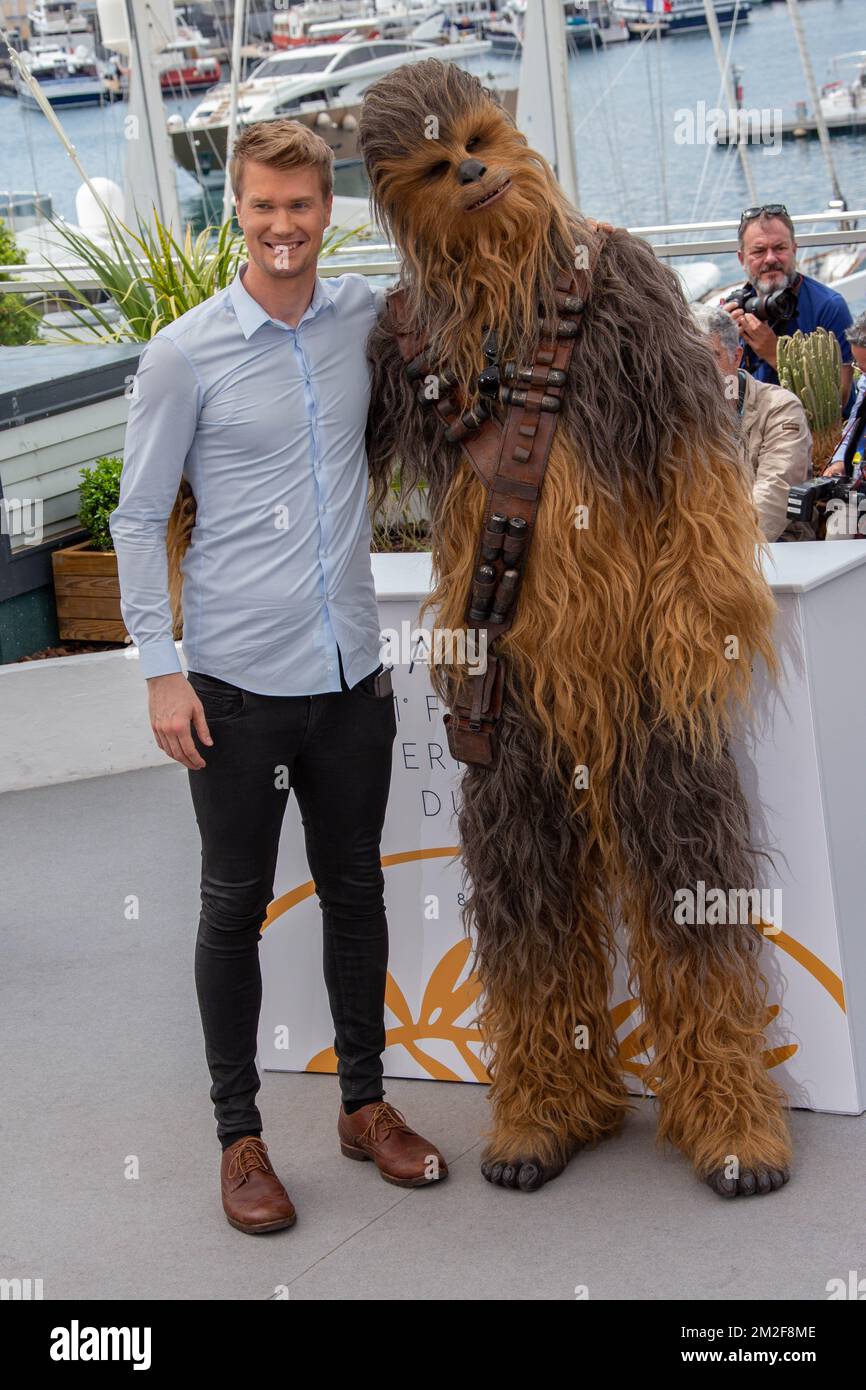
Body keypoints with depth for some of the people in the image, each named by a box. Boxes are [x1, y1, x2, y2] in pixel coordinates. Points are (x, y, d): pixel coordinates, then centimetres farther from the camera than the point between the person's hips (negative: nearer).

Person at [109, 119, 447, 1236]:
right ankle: (239, 1135, 18)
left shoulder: (365, 317, 5)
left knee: (356, 891, 14)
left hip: (352, 674, 4)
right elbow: (137, 521, -3)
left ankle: (365, 1102, 29)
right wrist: (161, 670, -10)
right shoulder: (185, 354, -6)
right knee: (235, 906, 6)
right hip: (238, 681, -4)